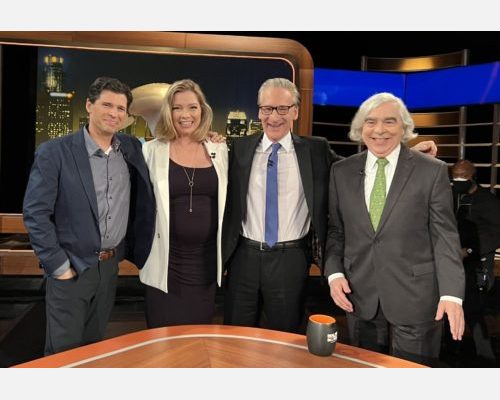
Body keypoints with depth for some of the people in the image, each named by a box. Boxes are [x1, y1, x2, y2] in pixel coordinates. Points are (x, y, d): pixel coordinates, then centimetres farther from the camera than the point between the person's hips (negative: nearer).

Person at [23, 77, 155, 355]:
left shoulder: (132, 149, 3)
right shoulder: (54, 152, -11)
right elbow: (36, 213, -11)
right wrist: (58, 266, -12)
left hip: (111, 266, 4)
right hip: (71, 268, -4)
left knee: (94, 345, 19)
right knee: (64, 350, 9)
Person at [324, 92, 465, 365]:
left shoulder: (432, 171, -4)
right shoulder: (342, 171, 4)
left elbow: (445, 237, -5)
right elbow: (335, 230, 8)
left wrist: (451, 294, -13)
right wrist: (334, 273, -4)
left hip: (415, 296, -2)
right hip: (359, 296, 3)